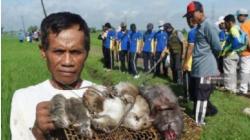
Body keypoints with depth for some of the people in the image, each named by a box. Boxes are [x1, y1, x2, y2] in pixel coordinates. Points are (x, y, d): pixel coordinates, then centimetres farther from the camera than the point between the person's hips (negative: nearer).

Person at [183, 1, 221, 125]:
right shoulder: (199, 27, 15)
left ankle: (198, 123, 6)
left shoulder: (208, 26, -15)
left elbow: (217, 48, -17)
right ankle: (211, 110, 38)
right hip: (197, 67, 10)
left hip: (204, 68, -10)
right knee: (197, 94, 20)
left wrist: (208, 58, -1)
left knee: (201, 97, -3)